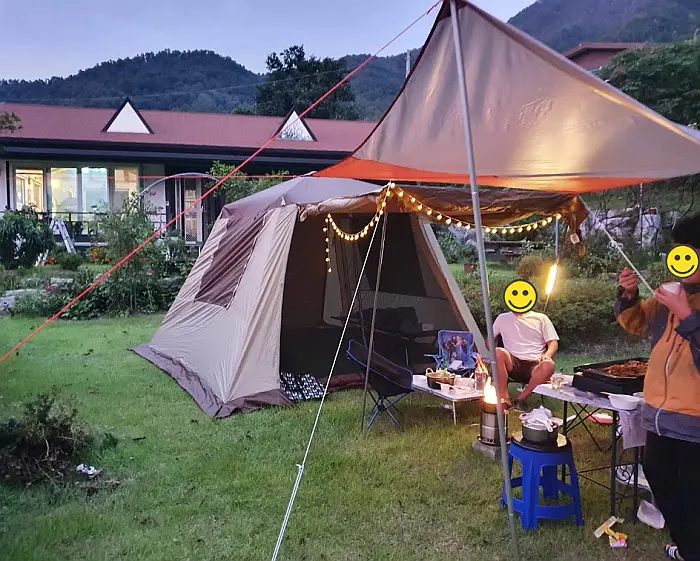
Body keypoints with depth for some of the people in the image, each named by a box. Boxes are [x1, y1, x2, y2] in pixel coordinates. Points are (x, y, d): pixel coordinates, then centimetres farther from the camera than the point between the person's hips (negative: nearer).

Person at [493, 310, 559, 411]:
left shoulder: (541, 318, 13)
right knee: (499, 353, -31)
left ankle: (521, 400, -22)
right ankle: (505, 400, -27)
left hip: (535, 365, -1)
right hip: (513, 364, 1)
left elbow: (554, 343, 7)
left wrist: (547, 355, -16)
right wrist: (496, 356, -5)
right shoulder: (503, 318, 17)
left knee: (548, 365, -35)